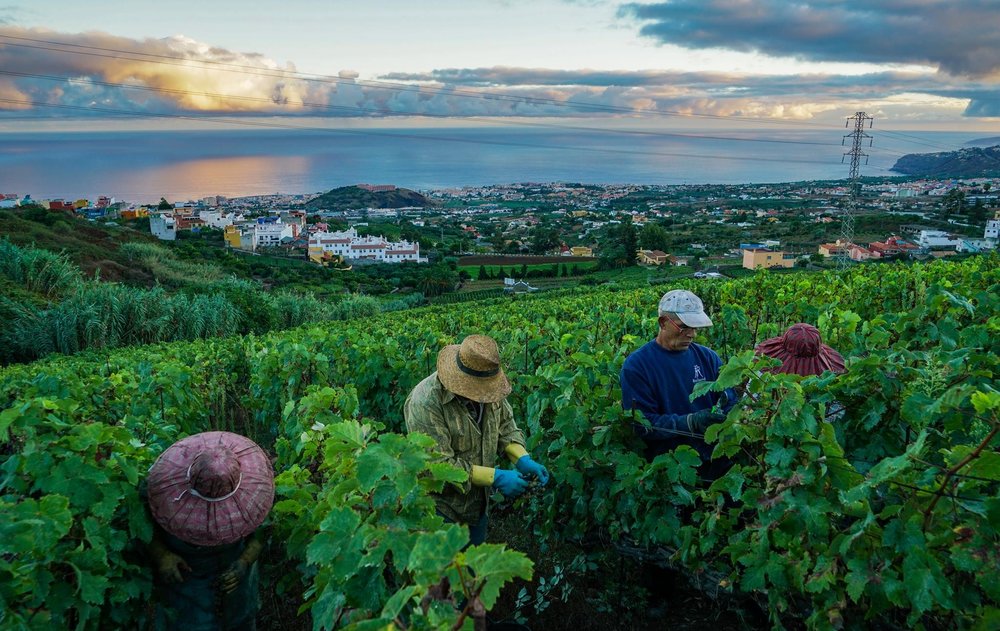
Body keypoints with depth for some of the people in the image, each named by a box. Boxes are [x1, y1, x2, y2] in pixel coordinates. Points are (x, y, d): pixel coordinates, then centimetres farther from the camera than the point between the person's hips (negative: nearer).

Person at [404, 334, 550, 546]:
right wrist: (495, 477, -30)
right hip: (442, 510, -6)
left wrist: (523, 459, -13)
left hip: (479, 502, 6)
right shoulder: (425, 403, -31)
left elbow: (505, 424, 4)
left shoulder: (489, 385, -10)